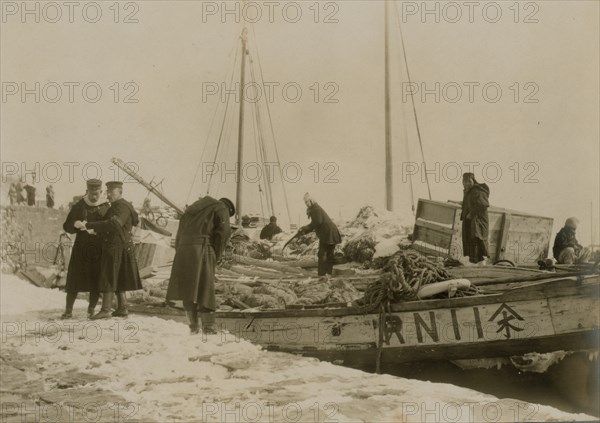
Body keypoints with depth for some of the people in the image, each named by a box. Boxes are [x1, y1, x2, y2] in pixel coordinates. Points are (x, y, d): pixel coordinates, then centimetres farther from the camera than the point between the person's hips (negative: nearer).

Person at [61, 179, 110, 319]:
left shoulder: (106, 208, 4)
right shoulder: (78, 206, 4)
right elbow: (67, 227, 5)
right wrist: (75, 224, -17)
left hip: (99, 249, 0)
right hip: (81, 248, 0)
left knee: (96, 281, -1)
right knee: (74, 278, -4)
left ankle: (91, 310, 11)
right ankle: (68, 310, 4)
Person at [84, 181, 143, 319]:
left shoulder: (122, 206, -16)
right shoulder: (115, 206, 17)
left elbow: (114, 224, -33)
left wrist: (89, 225, -34)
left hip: (117, 249, -10)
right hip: (114, 248, 10)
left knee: (109, 278, -8)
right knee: (118, 279, 12)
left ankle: (106, 310, -7)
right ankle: (122, 308, 16)